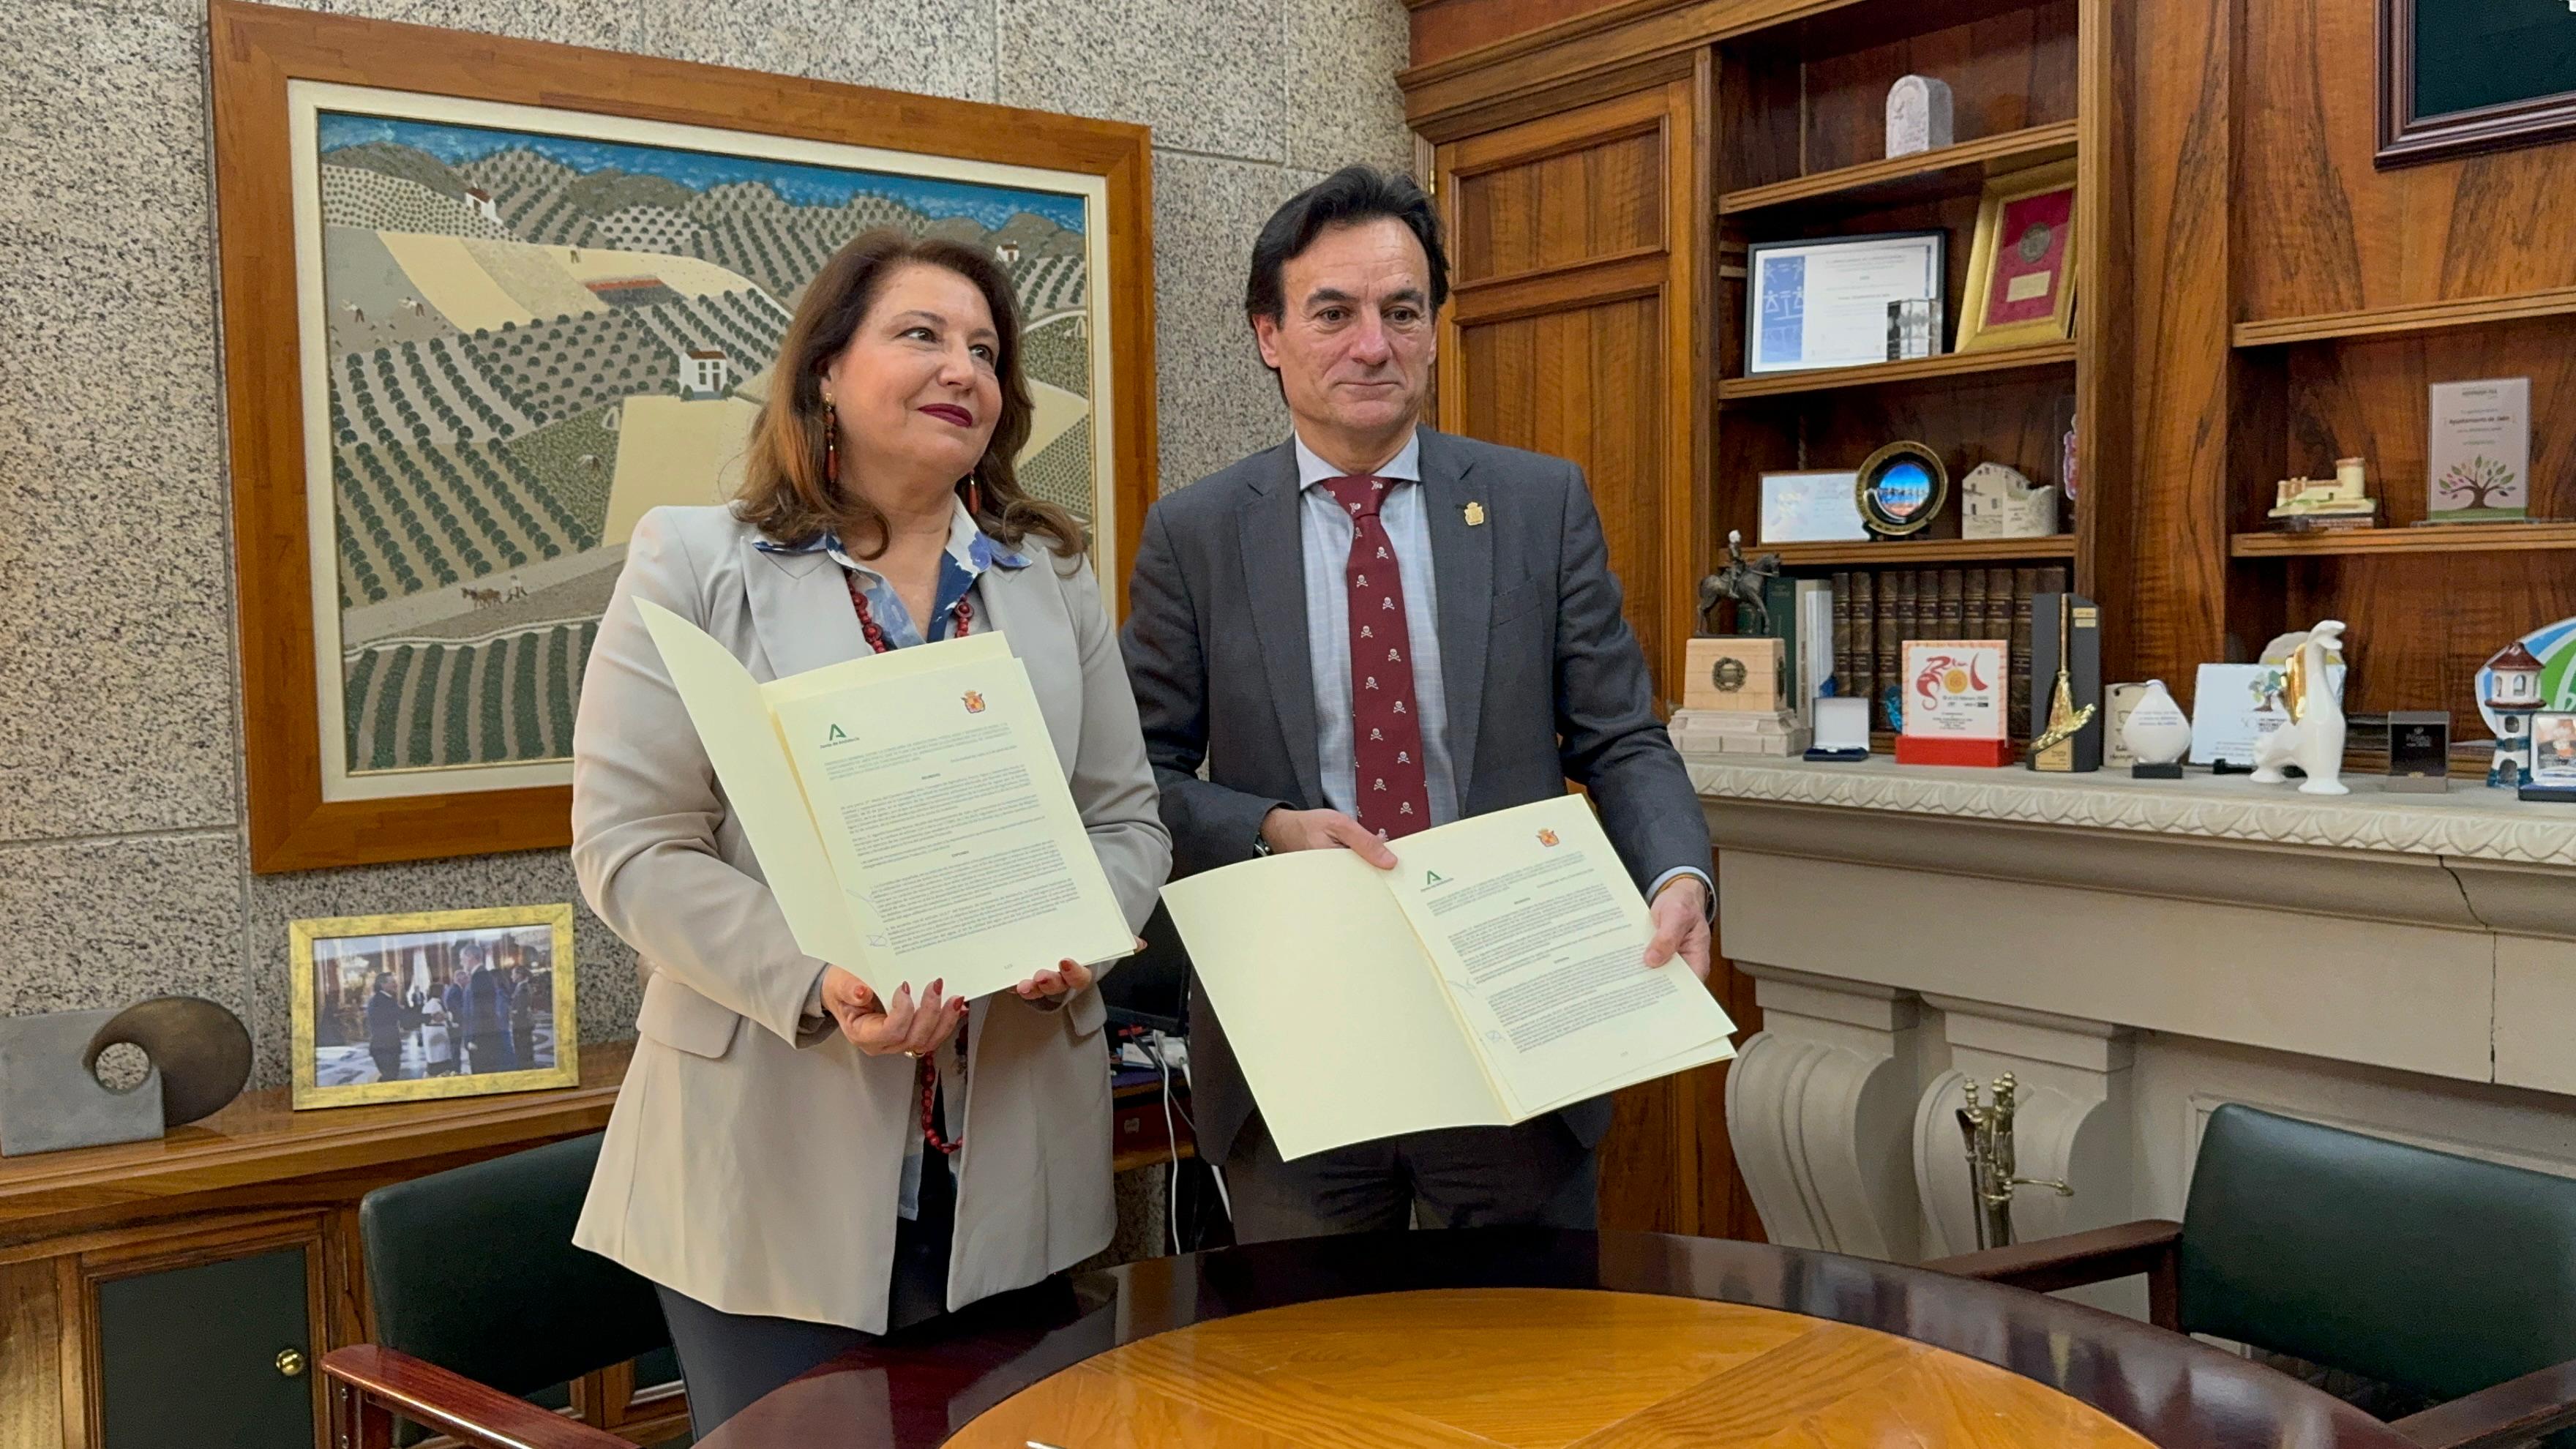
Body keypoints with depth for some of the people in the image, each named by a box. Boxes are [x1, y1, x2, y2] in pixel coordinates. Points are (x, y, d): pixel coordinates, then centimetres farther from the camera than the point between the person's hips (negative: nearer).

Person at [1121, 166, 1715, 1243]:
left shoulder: (1543, 505, 2)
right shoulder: (1193, 535, 1)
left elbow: (1620, 742, 2)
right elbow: (1142, 777, 2)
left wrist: (1678, 879, -16)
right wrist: (1271, 828, -16)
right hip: (1289, 1057, 0)